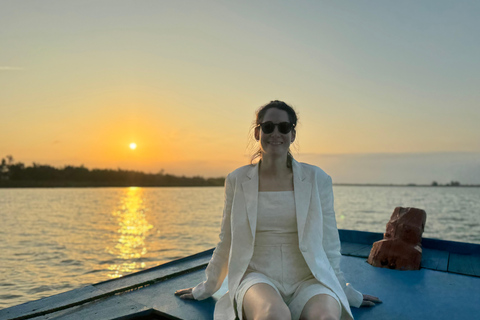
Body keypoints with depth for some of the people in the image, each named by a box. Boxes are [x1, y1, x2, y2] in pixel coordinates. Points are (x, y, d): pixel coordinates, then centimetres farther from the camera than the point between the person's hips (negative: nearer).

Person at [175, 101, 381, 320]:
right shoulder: (237, 180, 4)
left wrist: (346, 294, 15)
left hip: (308, 279, 1)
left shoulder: (317, 179, 3)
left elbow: (329, 245, 10)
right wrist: (204, 290, 20)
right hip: (258, 276, 0)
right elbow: (226, 244, 13)